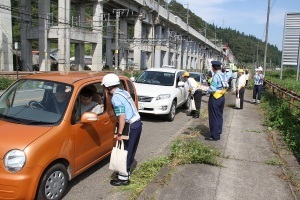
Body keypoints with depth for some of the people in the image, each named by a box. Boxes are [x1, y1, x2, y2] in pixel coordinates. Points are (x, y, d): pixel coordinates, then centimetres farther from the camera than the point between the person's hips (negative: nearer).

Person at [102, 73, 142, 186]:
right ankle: (126, 172, 31)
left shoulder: (115, 98, -16)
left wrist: (119, 133, -17)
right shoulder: (123, 92, 12)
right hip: (137, 123, 9)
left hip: (131, 126, -9)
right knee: (130, 151, 18)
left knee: (125, 152, 2)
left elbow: (122, 117, -22)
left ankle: (124, 178, 12)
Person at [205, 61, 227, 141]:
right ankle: (218, 132, 32)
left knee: (214, 117, -1)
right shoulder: (224, 75, 5)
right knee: (219, 115, 19)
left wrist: (207, 92, -8)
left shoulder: (216, 75, -20)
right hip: (222, 97, 9)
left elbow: (212, 88, -25)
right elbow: (226, 86, 9)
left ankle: (215, 136, 5)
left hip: (215, 98, -9)